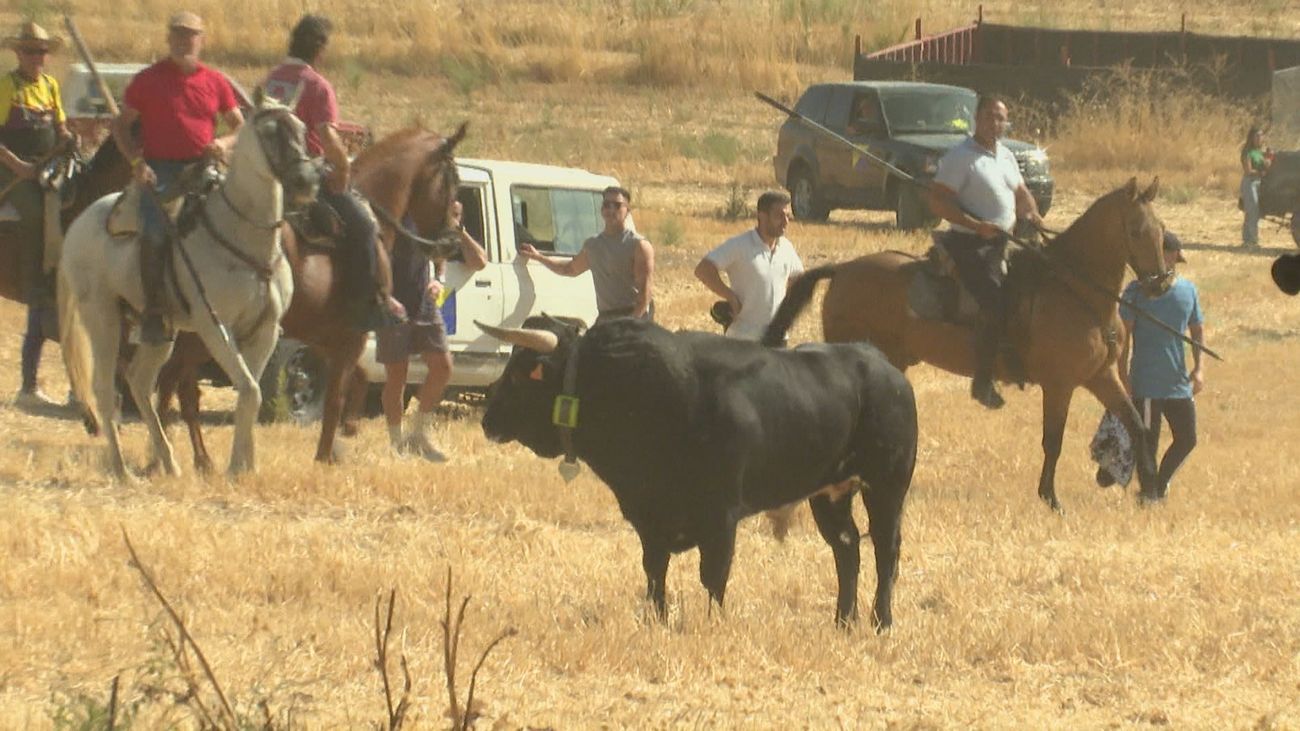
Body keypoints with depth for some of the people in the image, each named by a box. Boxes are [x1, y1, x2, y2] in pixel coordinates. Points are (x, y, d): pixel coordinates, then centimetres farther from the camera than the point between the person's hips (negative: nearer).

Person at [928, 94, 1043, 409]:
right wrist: (977, 226, -25)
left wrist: (1032, 214, 4)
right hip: (970, 243, -9)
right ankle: (982, 381, -14)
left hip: (1003, 242, 9)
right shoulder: (960, 158, -11)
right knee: (994, 303, -22)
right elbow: (938, 201, -17)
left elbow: (1020, 192, 27)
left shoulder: (1006, 156, 15)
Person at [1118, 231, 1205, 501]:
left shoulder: (1188, 290, 7)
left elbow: (1197, 329, 15)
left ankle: (1160, 485, 25)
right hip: (1145, 385, -5)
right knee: (1147, 442, -1)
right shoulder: (1137, 291, -6)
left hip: (1179, 384, 5)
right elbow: (1124, 335, -7)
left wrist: (1199, 368, 4)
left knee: (1187, 439, 6)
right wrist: (1123, 375, -12)